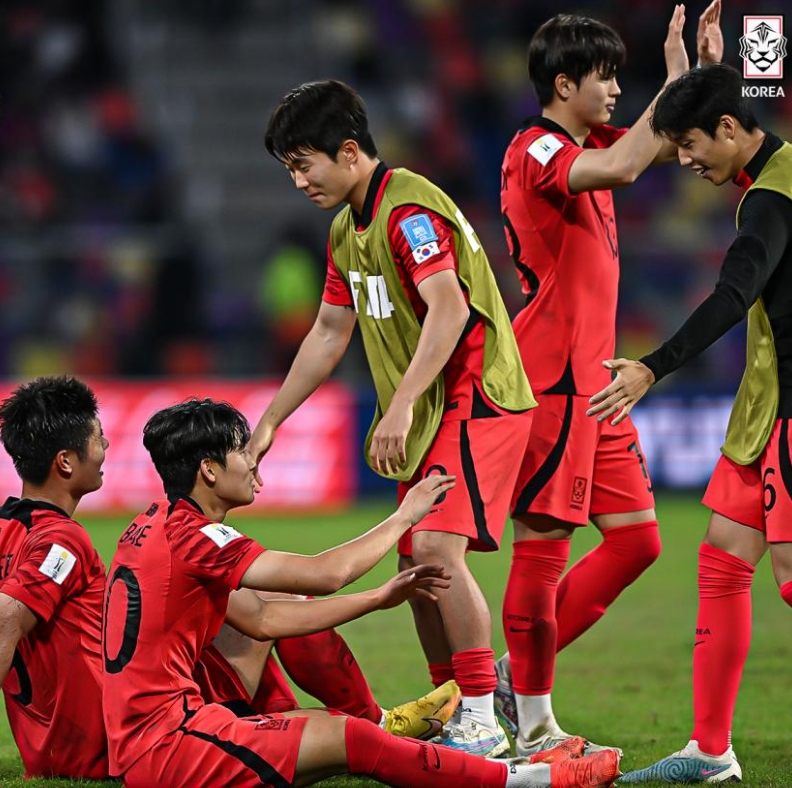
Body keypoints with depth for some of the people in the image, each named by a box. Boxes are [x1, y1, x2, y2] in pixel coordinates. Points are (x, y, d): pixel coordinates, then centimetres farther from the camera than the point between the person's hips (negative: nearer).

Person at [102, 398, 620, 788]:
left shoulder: (157, 527, 15)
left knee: (336, 726, 8)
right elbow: (326, 574, -17)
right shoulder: (193, 536, -15)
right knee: (348, 740, -12)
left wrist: (381, 598, 14)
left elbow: (260, 620, 16)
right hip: (166, 746, -9)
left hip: (142, 741, 9)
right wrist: (404, 517, -2)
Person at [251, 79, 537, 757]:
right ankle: (453, 717, 17)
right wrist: (270, 422, 23)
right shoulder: (347, 230, 15)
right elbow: (329, 332, 24)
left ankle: (484, 724, -17)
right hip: (430, 417, 10)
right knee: (416, 565, 8)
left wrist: (401, 406, -33)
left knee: (437, 547, -21)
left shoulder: (409, 209, -17)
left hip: (476, 397, -10)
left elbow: (449, 309, -28)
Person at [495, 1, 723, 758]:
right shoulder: (535, 151, -14)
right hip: (551, 376, -10)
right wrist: (675, 83, -27)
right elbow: (620, 169, -33)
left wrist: (710, 68, 9)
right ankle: (534, 726, 2)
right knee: (544, 543, -4)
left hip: (591, 379, 10)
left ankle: (521, 674, 17)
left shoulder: (584, 144, 15)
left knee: (636, 538, 9)